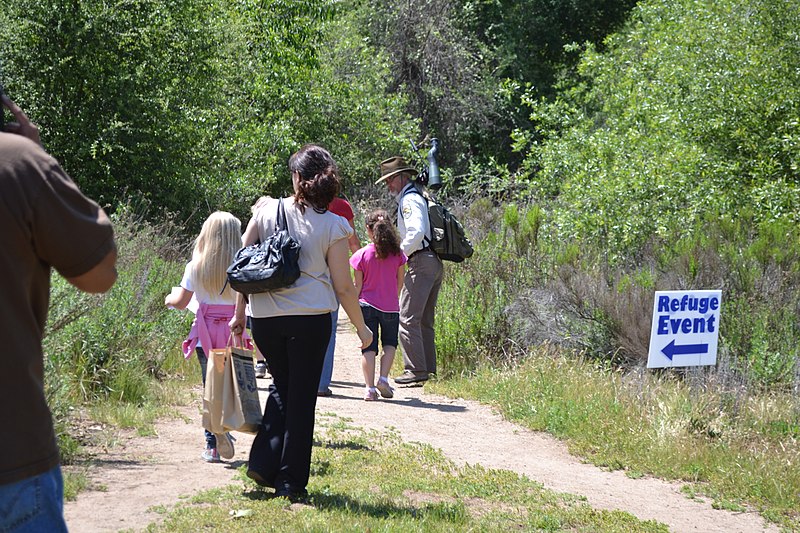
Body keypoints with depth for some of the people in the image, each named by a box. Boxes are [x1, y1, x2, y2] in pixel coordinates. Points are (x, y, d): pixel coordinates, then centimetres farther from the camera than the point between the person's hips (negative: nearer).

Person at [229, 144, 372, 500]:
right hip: (310, 318, -2)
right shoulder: (333, 226, -3)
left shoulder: (267, 210, 1)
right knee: (302, 396, 8)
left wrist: (239, 312, 12)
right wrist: (362, 328, 11)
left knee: (281, 386, 23)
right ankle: (291, 481, 11)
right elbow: (343, 287, -2)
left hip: (265, 318, 2)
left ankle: (263, 464, 14)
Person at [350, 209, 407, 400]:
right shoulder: (398, 254, -3)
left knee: (369, 348, 3)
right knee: (390, 344, 19)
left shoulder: (362, 255, -7)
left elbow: (358, 286, -4)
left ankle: (370, 387, -5)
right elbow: (400, 283, 5)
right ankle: (383, 378, 2)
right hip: (391, 307, 1)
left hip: (367, 305, -1)